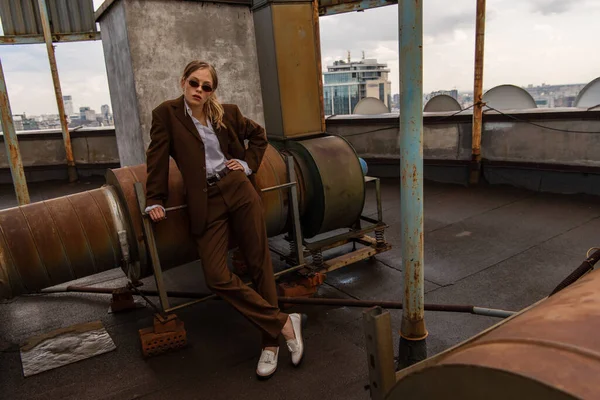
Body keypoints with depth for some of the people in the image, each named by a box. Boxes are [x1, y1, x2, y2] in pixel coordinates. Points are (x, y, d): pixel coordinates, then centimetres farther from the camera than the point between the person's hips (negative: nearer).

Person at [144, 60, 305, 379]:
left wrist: (248, 164, 10)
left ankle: (271, 342, 13)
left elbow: (258, 134, 23)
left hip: (239, 191, 1)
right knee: (216, 277, -12)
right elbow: (157, 157, 2)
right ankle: (284, 323, 1)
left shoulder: (227, 112, 9)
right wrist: (155, 200, 0)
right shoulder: (166, 113, 3)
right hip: (205, 202, -1)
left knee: (259, 263, 1)